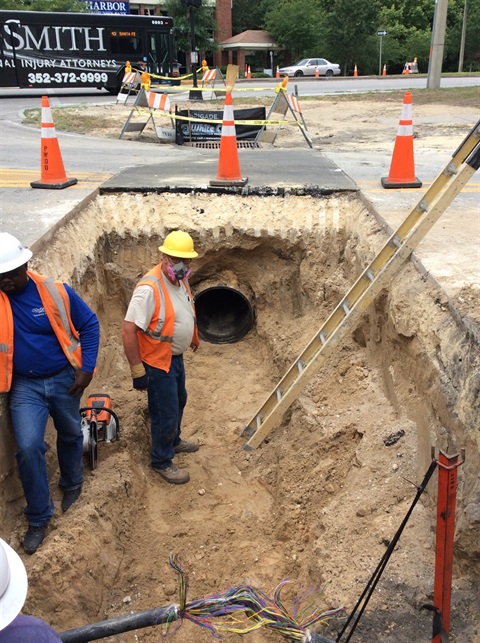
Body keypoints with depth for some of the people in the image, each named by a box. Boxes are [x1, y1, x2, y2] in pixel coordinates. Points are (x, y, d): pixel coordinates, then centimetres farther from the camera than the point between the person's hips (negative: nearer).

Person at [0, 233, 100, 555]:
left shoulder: (56, 292, -16)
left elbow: (89, 325, -6)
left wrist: (87, 368, -11)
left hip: (63, 379, 0)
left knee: (70, 435, 20)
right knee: (28, 447, -10)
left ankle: (72, 483, 49)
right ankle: (39, 517, 9)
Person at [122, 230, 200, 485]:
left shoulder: (179, 281, -2)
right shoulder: (149, 288, -30)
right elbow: (129, 330, -30)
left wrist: (192, 337, 28)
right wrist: (137, 371, -27)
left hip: (176, 357, 9)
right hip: (158, 363, -9)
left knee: (178, 402, 27)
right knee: (166, 413, 5)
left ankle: (173, 441, 50)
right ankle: (161, 461, 26)